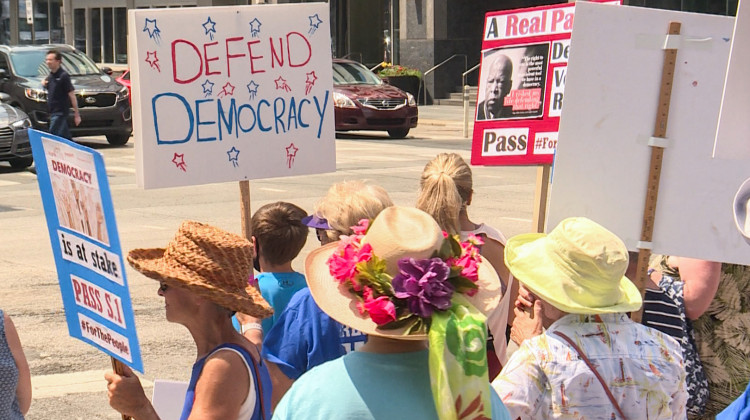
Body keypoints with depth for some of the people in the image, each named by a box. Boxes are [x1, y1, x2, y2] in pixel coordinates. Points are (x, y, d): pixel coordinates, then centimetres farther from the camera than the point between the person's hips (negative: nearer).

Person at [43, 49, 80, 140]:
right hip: (53, 112, 8)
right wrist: (44, 83, 8)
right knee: (66, 137, 12)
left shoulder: (63, 76, -13)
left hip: (60, 112, -8)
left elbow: (72, 95, -14)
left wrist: (76, 114, -16)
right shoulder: (50, 75, 12)